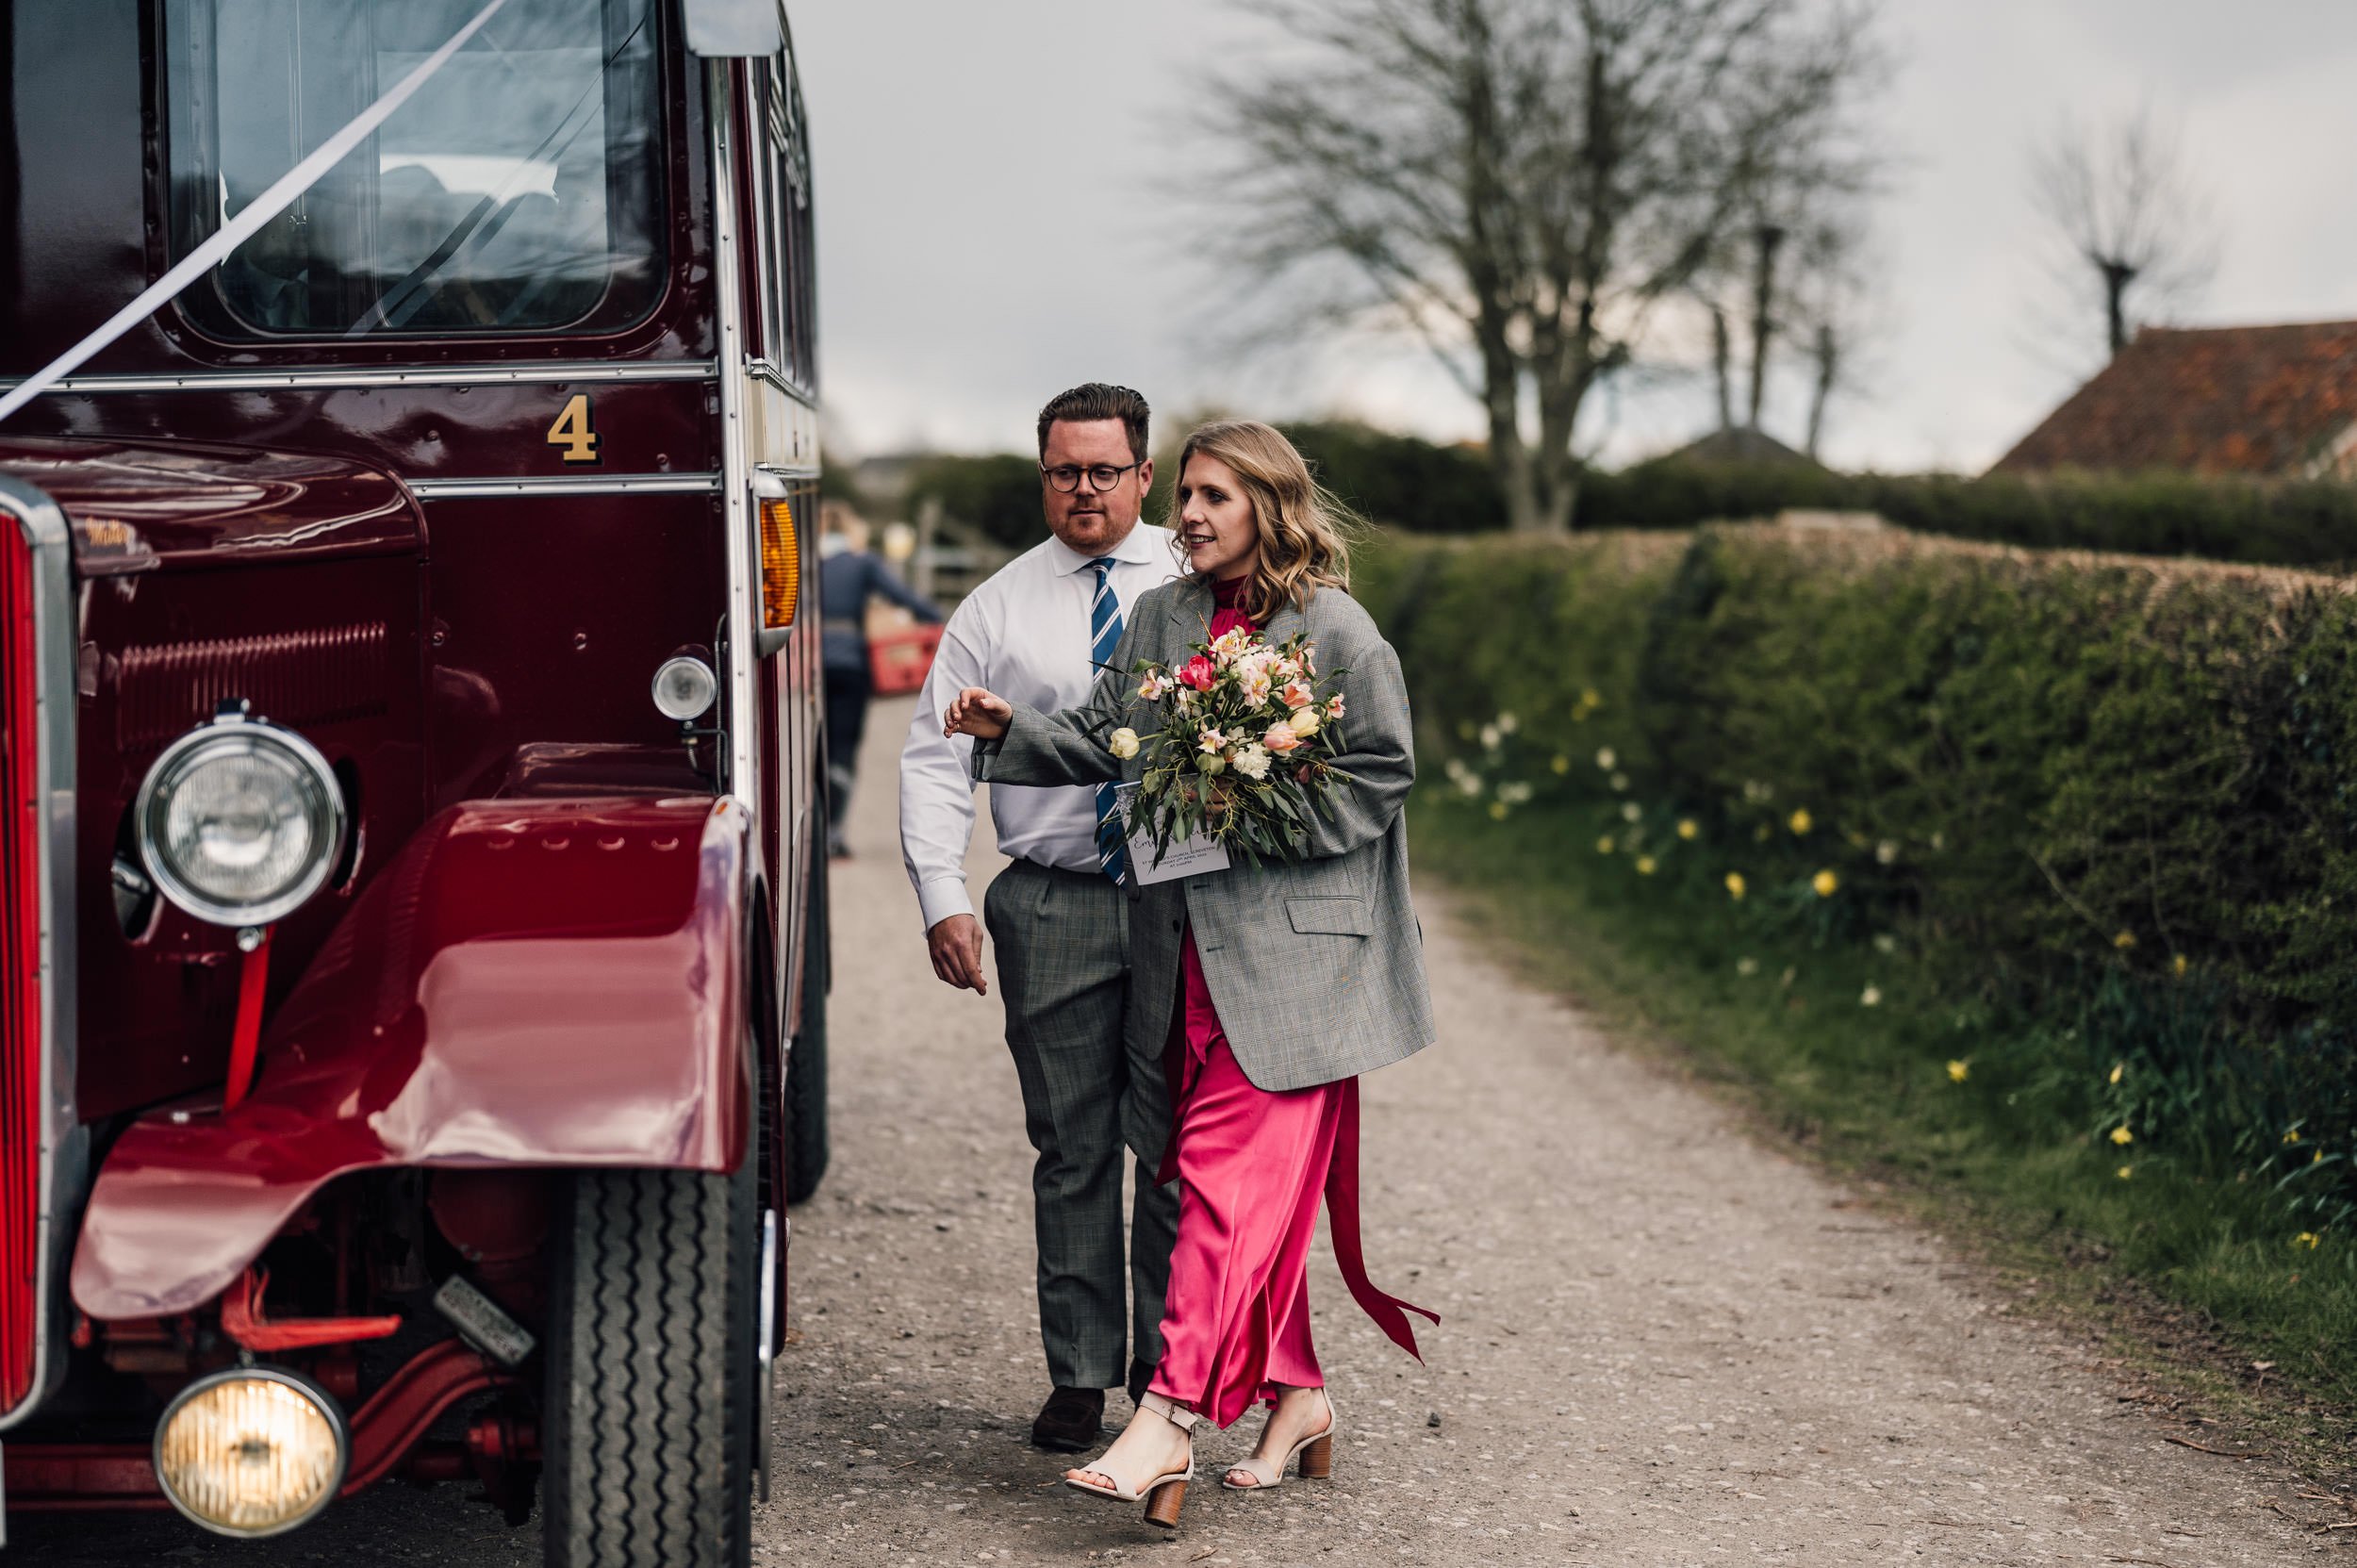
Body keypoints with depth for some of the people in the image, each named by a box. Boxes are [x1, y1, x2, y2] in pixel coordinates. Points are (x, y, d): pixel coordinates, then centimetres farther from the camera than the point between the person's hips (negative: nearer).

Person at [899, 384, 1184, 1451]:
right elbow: (936, 760, 4)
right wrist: (944, 898, -8)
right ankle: (1079, 1375, 13)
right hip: (1053, 908, 0)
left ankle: (1170, 1372, 16)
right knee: (1072, 1150, 4)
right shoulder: (998, 610, 7)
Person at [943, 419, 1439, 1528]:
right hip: (1185, 944, 7)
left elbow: (1383, 775, -5)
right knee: (1231, 1179, 11)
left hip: (1288, 950, -7)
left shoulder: (1336, 633, -5)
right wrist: (1009, 731, -4)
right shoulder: (1159, 620, 13)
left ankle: (1170, 1417, -17)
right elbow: (1101, 739, 12)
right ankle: (1295, 1397, 22)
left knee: (1232, 1174, -12)